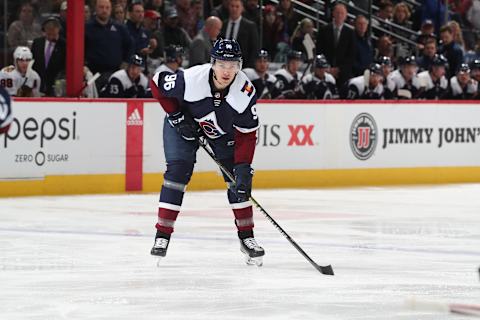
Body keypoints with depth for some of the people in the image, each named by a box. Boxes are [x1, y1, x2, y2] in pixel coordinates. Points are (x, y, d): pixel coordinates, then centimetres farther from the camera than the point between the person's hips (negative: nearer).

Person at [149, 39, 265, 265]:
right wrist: (177, 115, -21)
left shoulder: (246, 92, -30)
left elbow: (246, 135, -23)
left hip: (224, 129, 2)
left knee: (238, 176, -6)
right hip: (184, 121, -2)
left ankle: (246, 237, 5)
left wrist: (243, 166, -31)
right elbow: (157, 83, -19)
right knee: (178, 170, -16)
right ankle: (162, 234, -10)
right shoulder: (191, 79, -37)